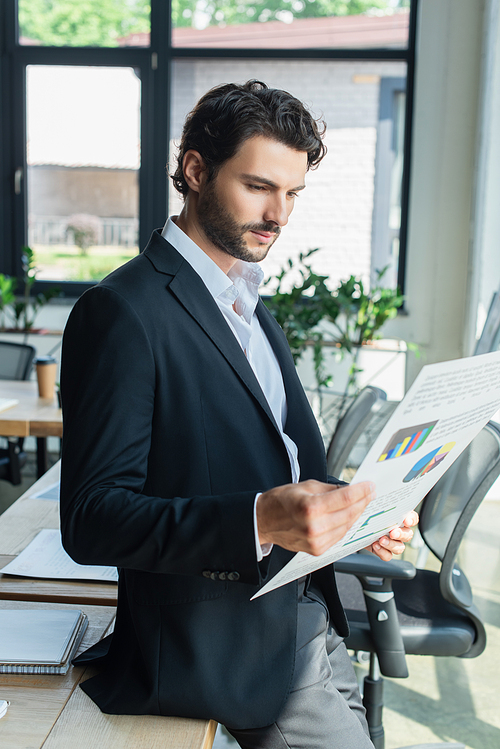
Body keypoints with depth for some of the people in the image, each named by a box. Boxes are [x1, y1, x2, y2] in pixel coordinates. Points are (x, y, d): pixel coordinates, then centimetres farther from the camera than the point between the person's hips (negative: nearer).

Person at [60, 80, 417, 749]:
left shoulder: (255, 312, 13)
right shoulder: (123, 311, -16)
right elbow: (92, 520, -21)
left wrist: (357, 510, -3)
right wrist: (261, 521, -33)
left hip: (310, 623, 8)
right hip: (224, 654, -8)